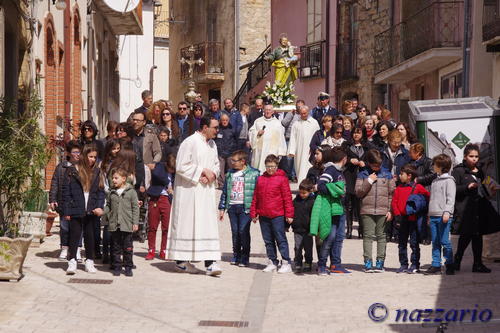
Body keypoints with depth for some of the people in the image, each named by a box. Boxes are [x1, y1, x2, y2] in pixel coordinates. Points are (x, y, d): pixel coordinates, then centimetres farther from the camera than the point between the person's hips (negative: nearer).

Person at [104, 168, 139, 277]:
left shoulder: (131, 192, -1)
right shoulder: (112, 192, 9)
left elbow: (135, 208, -1)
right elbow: (108, 206, 19)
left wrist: (135, 223, -5)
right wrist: (104, 212, -1)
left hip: (127, 225, -3)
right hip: (114, 225, 3)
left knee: (128, 247, 2)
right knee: (116, 247, 8)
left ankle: (128, 267, 11)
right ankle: (117, 267, 15)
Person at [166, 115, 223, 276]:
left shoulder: (212, 144, 13)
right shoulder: (190, 142, -11)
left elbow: (216, 164, 21)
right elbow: (181, 167, -15)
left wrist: (212, 174, -2)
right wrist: (202, 171, -15)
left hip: (206, 190, 6)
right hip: (189, 191, -6)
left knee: (208, 226, -2)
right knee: (185, 225, 2)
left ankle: (210, 263, -6)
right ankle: (180, 260, 16)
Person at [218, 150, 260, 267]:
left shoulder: (254, 173, -1)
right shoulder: (230, 174, 14)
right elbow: (224, 192, 18)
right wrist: (222, 208, 15)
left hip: (245, 207, -5)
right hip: (232, 207, 5)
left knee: (243, 231, -9)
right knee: (235, 232, 7)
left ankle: (245, 257, 1)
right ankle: (236, 255, 19)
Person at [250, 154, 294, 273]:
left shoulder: (282, 178, -2)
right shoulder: (260, 179, 12)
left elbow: (287, 197, -4)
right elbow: (255, 197, 15)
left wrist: (289, 214, -7)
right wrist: (253, 213, 11)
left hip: (277, 215, -5)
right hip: (263, 215, 5)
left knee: (281, 239, -3)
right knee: (268, 240, 11)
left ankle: (286, 263, 1)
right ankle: (272, 262, 20)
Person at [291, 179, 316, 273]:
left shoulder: (312, 201, -6)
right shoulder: (296, 200, 6)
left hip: (307, 230, -3)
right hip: (297, 230, 3)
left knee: (308, 248, 8)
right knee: (298, 248, 3)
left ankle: (308, 264, 19)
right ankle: (298, 265, 8)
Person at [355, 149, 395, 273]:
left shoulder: (387, 174, 9)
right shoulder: (363, 175, 8)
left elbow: (392, 193, 8)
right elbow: (358, 192, 1)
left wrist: (390, 210, 1)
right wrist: (369, 181, -8)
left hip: (383, 211, 1)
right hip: (367, 210, -1)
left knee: (381, 236, 2)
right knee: (368, 236, -3)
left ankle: (380, 262, 6)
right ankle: (368, 262, -1)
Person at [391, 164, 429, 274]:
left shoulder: (418, 187, -4)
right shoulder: (399, 188, 10)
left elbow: (428, 197, -4)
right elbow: (394, 202, 7)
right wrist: (397, 215, -4)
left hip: (414, 219, -5)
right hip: (402, 219, 5)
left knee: (414, 243, -1)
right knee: (402, 243, 9)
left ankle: (415, 265, 5)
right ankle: (403, 265, 16)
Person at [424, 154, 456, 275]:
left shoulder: (449, 180, -4)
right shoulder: (435, 181, 20)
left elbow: (450, 198, -10)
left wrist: (447, 212, -20)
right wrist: (429, 215, 20)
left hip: (443, 216, -7)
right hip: (433, 215, 7)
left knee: (444, 241, -6)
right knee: (435, 242, 6)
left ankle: (450, 265, 1)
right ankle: (436, 265, 7)